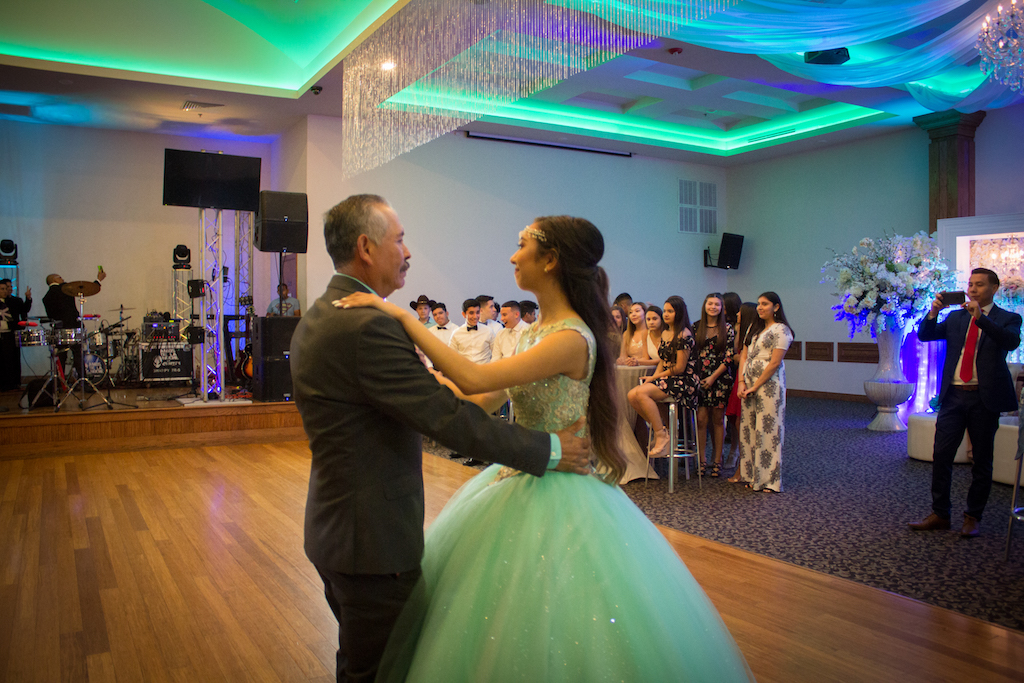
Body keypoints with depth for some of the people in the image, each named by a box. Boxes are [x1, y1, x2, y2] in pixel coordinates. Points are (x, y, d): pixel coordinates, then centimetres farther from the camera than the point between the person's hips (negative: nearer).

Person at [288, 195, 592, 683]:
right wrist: (549, 450, -18)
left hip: (335, 528, 10)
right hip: (373, 537, -10)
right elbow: (448, 417, -26)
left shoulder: (315, 319, 8)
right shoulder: (367, 327, -25)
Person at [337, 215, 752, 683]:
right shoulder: (540, 330, 6)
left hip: (558, 494, -9)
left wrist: (403, 316, -26)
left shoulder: (571, 338, -23)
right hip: (524, 476, 9)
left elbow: (475, 380, -30)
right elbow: (490, 398, 9)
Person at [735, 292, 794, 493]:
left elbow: (775, 363, -13)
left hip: (769, 384, -7)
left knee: (767, 430, -5)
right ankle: (750, 475, 15)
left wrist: (755, 387, -12)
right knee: (748, 429, 7)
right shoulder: (754, 327, 17)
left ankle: (768, 479, 3)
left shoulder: (781, 330, -6)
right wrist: (741, 383, 1)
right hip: (749, 385, 7)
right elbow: (743, 355, 13)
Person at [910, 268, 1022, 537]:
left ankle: (973, 517, 18)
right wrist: (934, 312, -13)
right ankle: (940, 514, 12)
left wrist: (980, 317, -28)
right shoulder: (955, 317, 14)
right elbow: (924, 335, 4)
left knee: (982, 460, 6)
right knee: (941, 455, 1)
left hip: (985, 397, -3)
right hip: (954, 395, 3)